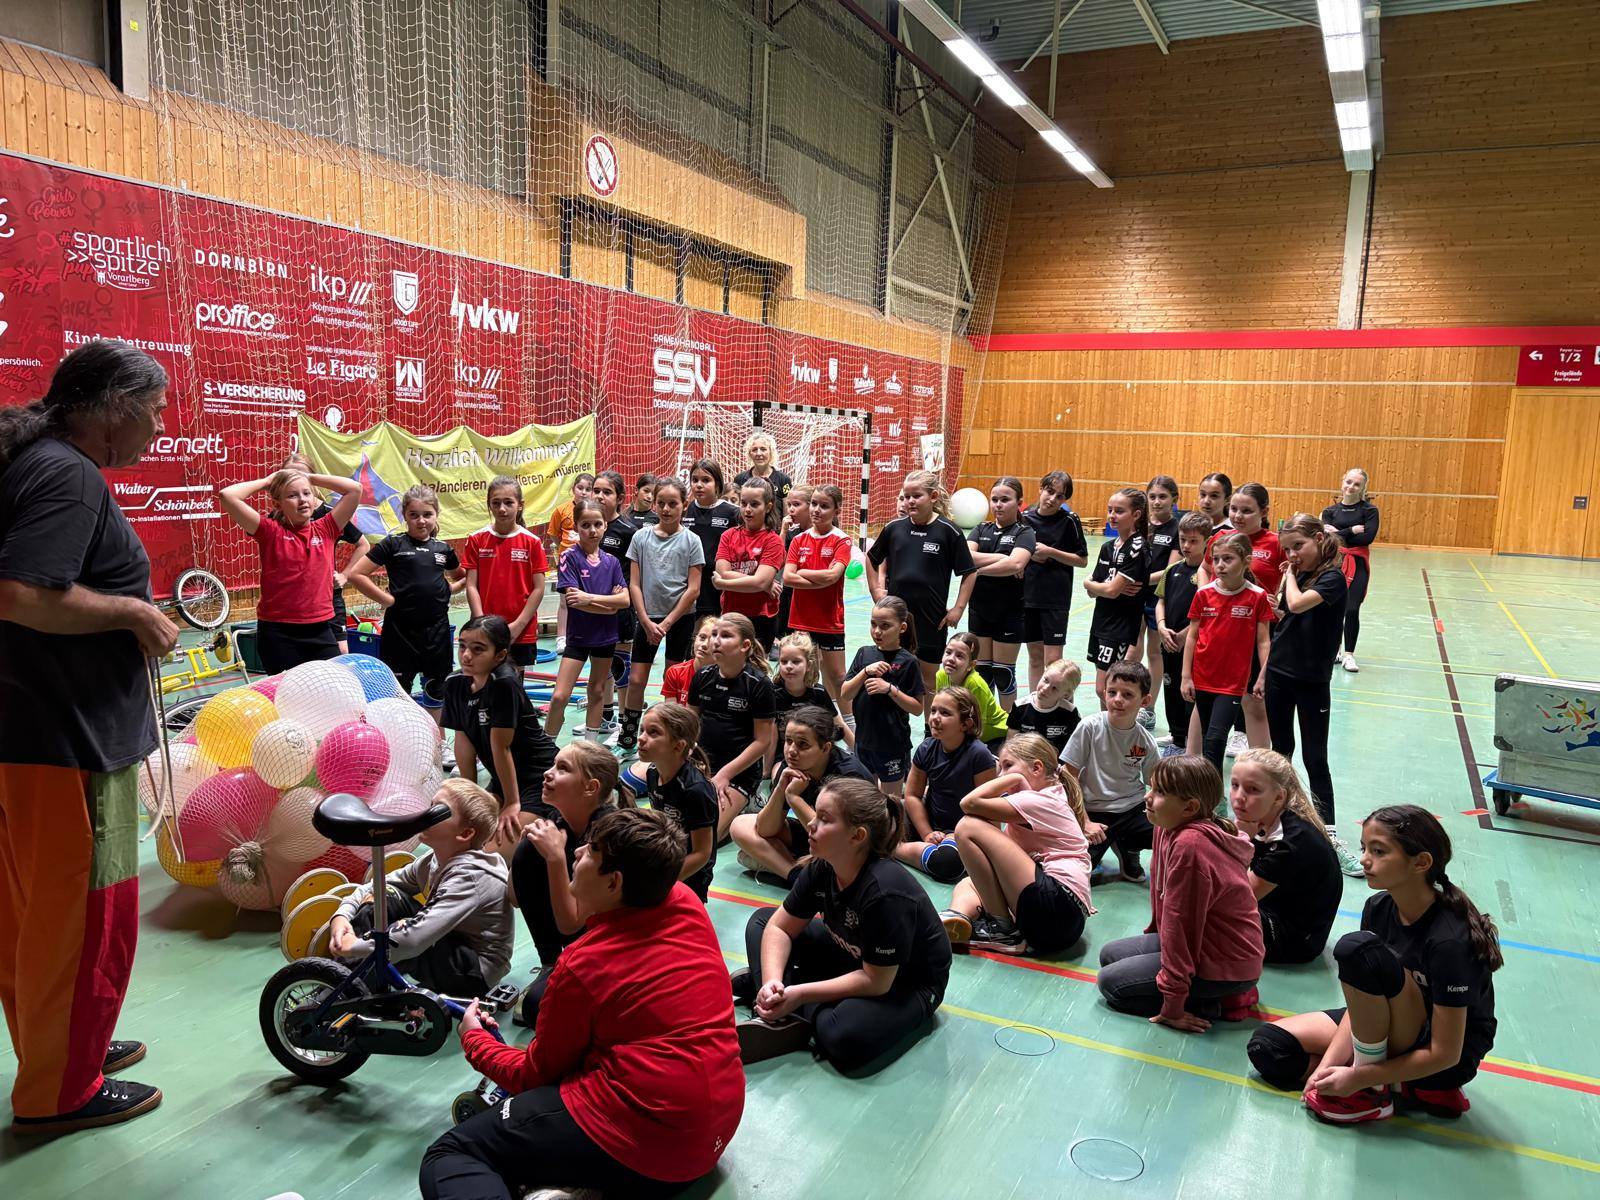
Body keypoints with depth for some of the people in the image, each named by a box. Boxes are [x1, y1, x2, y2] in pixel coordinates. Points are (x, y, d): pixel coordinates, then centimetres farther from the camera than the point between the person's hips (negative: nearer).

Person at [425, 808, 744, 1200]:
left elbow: (536, 1072, 1)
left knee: (447, 1158, -1)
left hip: (645, 1143, -9)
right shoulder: (688, 905, -1)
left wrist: (474, 1038, 18)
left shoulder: (584, 965, -16)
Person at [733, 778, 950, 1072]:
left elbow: (875, 982, -29)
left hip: (905, 985, -8)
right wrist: (772, 981, -23)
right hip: (851, 958, 8)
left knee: (845, 1037, -38)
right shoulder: (820, 869, -13)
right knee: (761, 919, 3)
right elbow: (779, 927, -4)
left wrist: (799, 994, -28)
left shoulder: (886, 892, -35)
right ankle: (780, 1017, -13)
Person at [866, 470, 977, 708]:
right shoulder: (894, 528, 0)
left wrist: (958, 608, -6)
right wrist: (876, 591, 9)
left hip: (931, 617, -2)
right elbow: (872, 559, 17)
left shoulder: (948, 531, -8)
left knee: (928, 679, 9)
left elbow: (969, 572, -2)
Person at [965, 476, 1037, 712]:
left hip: (1009, 613, -4)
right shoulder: (982, 530, 8)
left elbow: (1016, 564, -25)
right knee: (982, 670, 10)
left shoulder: (1024, 532, -5)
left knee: (1003, 673, 4)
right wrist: (1002, 558, -18)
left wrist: (979, 569, -16)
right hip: (980, 610, 4)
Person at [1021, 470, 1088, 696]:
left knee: (1053, 660, -5)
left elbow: (1082, 560, -4)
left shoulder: (1069, 521, -5)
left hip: (1056, 599, -4)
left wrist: (1050, 552, -14)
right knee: (1035, 656, 12)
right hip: (1027, 595, 4)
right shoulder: (1025, 518, 4)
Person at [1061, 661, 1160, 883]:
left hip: (1133, 809, 3)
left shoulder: (1146, 741, -4)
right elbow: (1070, 777, -9)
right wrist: (1085, 823, -11)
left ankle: (1127, 847, 11)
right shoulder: (1091, 727, -13)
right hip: (1094, 812, -3)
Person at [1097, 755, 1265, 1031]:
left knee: (1110, 982, -4)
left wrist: (1172, 1007, -20)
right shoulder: (1168, 827, -2)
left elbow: (1180, 922, -26)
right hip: (1202, 941, 10)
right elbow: (1161, 892, 13)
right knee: (1109, 954, 16)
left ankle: (1217, 1005, -4)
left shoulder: (1188, 846, -31)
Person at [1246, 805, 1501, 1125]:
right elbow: (1361, 1001, -3)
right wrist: (1328, 1064, -14)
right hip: (1391, 1031, 8)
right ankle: (1406, 1089, -2)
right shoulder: (1379, 908, -6)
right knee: (1267, 1045, -4)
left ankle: (1373, 1090, -15)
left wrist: (1359, 1078, -22)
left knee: (1357, 948, -32)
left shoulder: (1448, 940, -28)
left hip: (1447, 1063, -8)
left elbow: (1445, 1054, -24)